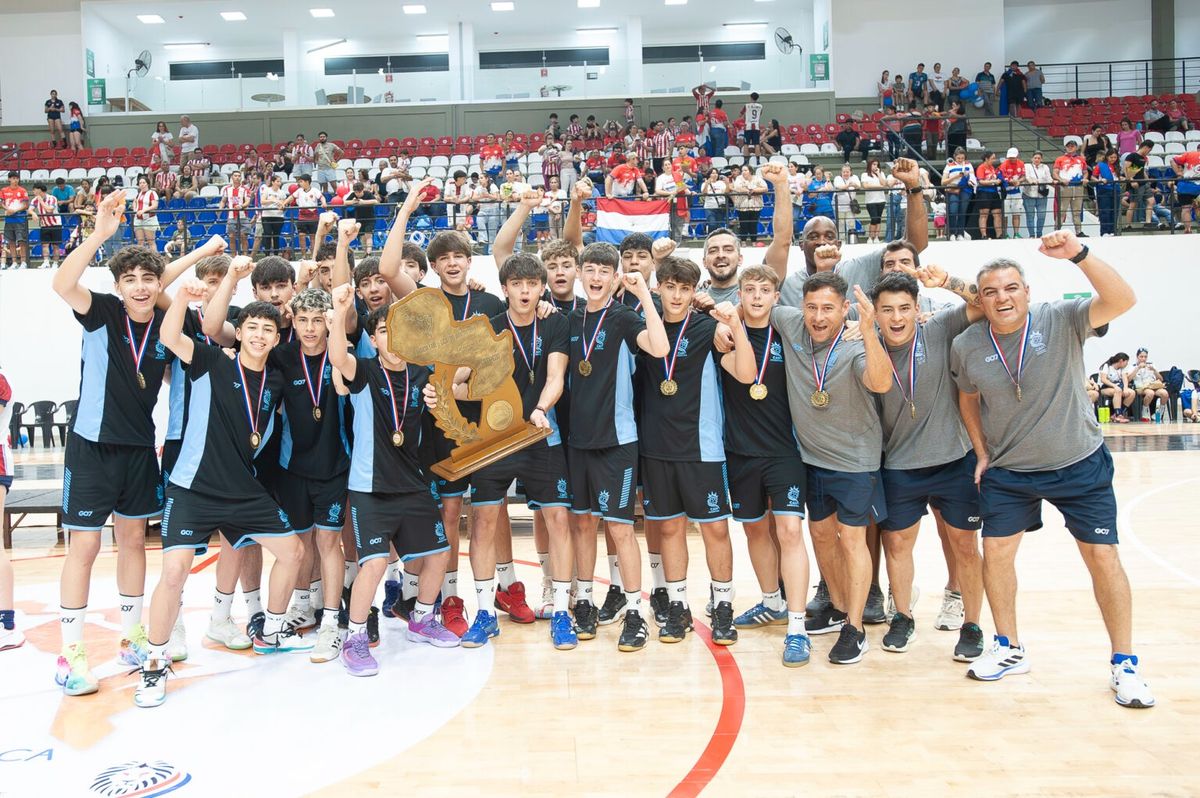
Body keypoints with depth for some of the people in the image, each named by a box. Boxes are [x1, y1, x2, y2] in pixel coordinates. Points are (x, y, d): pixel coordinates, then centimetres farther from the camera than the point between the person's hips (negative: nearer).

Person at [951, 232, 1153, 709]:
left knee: (1103, 557, 1)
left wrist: (1078, 255, -41)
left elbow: (1122, 300, -31)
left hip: (1080, 464, -2)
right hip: (1007, 472, 2)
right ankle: (1009, 650, 23)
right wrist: (982, 452, 6)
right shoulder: (966, 347, -8)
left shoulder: (1062, 320, -15)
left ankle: (1124, 664, 18)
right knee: (995, 553, 3)